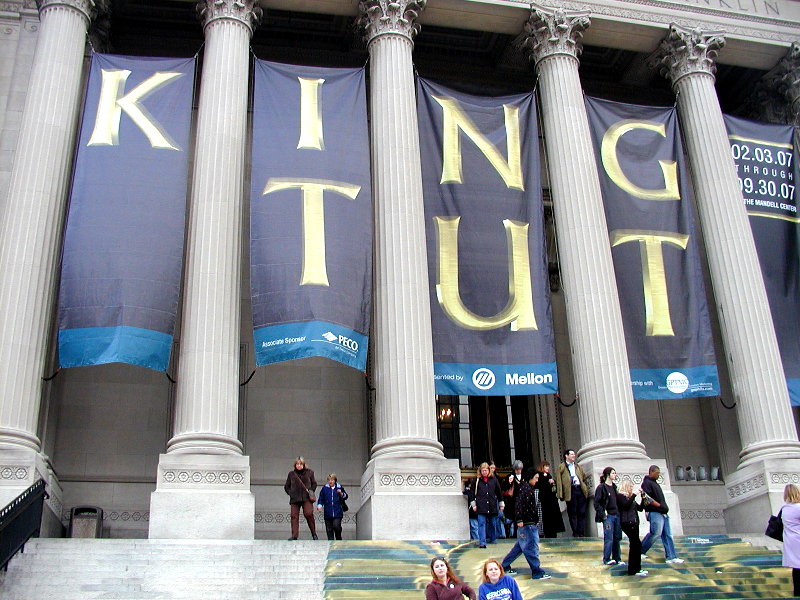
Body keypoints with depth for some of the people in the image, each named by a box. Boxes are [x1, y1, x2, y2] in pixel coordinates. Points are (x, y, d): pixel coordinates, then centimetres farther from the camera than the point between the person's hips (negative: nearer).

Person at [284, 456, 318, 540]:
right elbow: (286, 486, 19)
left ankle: (314, 534, -3)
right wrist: (291, 493, 4)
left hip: (306, 498, -2)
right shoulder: (291, 474, 12)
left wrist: (310, 491, 3)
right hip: (295, 498, 2)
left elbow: (314, 484, 19)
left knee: (308, 514, -16)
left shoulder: (309, 472, 10)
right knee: (294, 516, -6)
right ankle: (294, 536, -4)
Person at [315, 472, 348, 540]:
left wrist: (341, 493, -8)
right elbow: (321, 498, 9)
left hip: (337, 512, -2)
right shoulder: (325, 488, 8)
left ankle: (338, 538, 8)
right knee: (329, 529, 3)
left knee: (336, 526, -15)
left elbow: (345, 497, 12)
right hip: (328, 513, 2)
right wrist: (319, 505, -7)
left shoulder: (339, 487, 7)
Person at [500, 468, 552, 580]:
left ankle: (505, 566, 22)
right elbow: (519, 503, -21)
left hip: (531, 523, 10)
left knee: (520, 546, 15)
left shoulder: (530, 488, 18)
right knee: (531, 547, -6)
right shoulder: (524, 487, -13)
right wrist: (519, 519, -25)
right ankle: (537, 572, -2)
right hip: (526, 523, -10)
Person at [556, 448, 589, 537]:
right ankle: (575, 533, 3)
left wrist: (586, 489, 13)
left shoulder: (578, 466, 21)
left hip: (580, 490, 5)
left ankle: (581, 533, 8)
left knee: (582, 513, 4)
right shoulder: (561, 467, 3)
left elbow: (584, 477, 25)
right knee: (572, 513, -2)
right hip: (571, 491, -5)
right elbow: (558, 481, -3)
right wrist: (561, 495, -11)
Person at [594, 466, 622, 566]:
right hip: (608, 516, -7)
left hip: (616, 515, 7)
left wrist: (619, 513, 12)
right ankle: (606, 559, -2)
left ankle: (617, 558, 16)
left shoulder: (614, 487, 14)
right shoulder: (601, 487, -7)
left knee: (617, 538, 8)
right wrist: (603, 515, -13)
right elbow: (596, 503, -8)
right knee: (609, 538, -9)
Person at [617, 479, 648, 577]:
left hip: (634, 523, 8)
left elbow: (640, 508, 22)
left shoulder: (630, 497, 21)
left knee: (634, 545, 5)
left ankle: (633, 569, 10)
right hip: (627, 523, -8)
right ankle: (635, 570, -13)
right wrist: (634, 495, -17)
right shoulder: (620, 496, -2)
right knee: (637, 544, -14)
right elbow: (626, 505, -19)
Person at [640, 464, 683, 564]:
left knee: (667, 535, 5)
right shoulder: (646, 483, -7)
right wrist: (659, 505, -17)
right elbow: (647, 499, -18)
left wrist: (665, 508, 17)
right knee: (656, 533, -14)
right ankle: (641, 551, 0)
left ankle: (671, 557, 5)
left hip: (663, 513, 10)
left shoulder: (655, 483, 23)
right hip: (655, 513, -10)